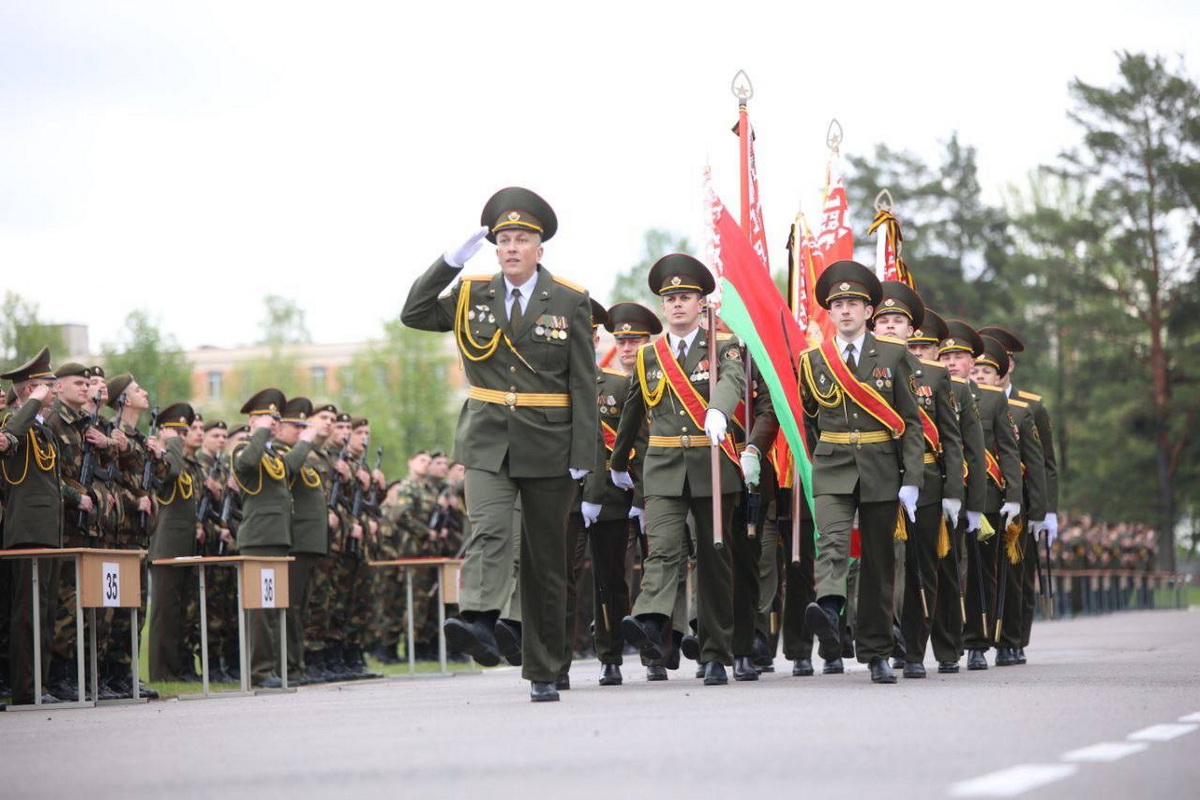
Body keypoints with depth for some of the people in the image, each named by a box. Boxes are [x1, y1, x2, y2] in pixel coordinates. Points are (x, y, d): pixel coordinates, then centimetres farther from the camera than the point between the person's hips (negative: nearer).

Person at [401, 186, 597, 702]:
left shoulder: (570, 302, 0)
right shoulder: (473, 296, 7)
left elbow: (583, 384, -1)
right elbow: (414, 314, -1)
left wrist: (582, 455, -8)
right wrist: (453, 260, -9)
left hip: (548, 447, -1)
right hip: (487, 443, 1)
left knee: (546, 558, 5)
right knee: (488, 532, -23)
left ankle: (543, 672, 11)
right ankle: (478, 623, -42)